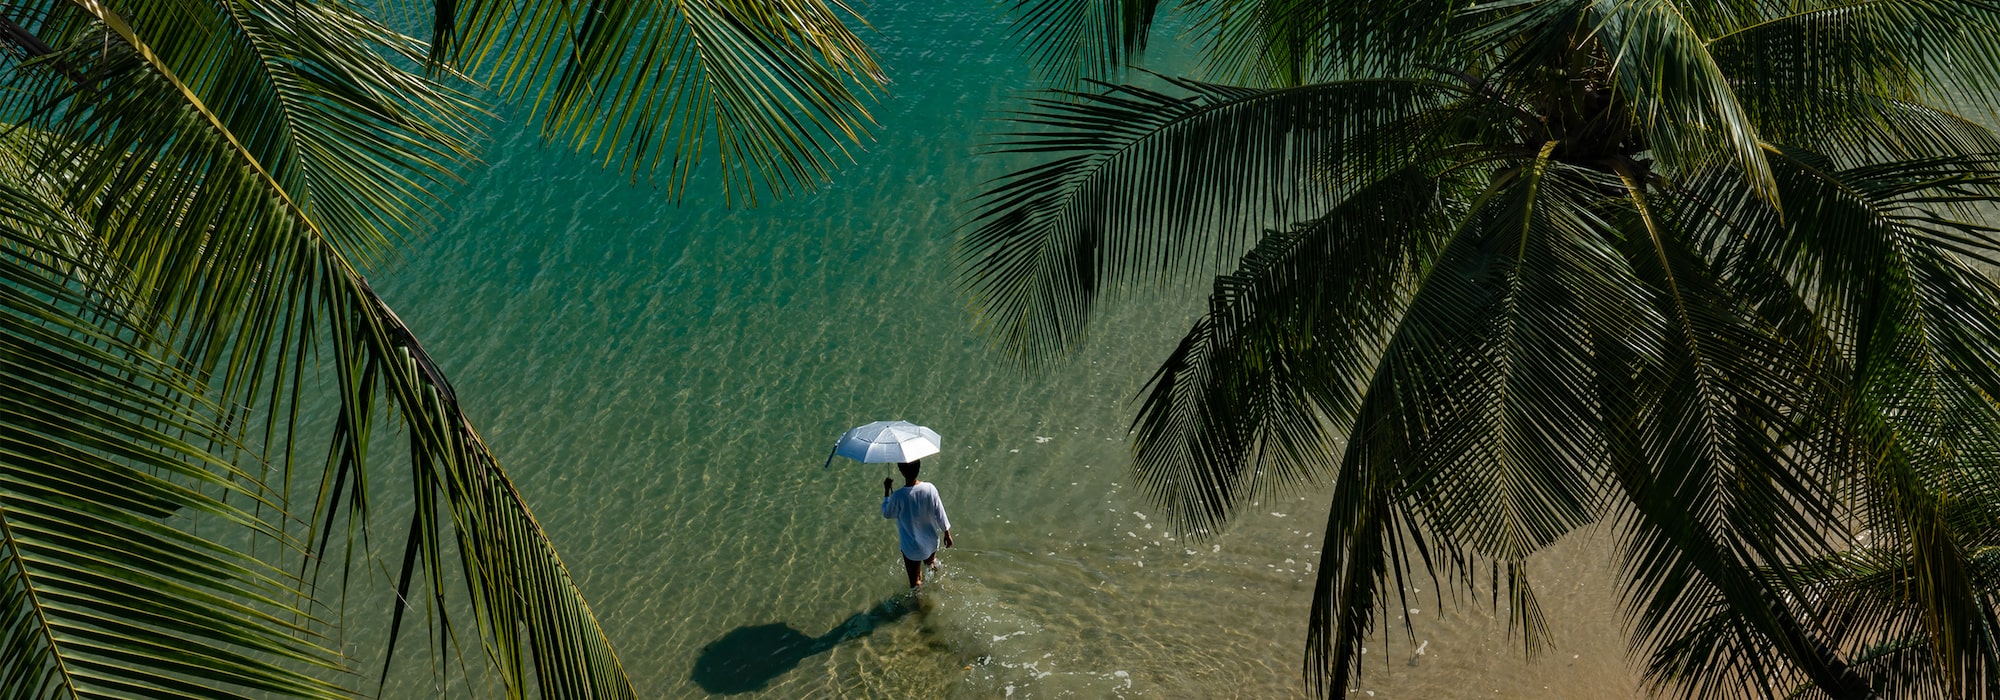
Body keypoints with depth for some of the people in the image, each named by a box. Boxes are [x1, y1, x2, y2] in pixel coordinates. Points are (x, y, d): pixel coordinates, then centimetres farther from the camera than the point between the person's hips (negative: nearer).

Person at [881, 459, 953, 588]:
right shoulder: (930, 489, -24)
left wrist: (886, 490, 0)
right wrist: (947, 534, 3)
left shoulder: (898, 496, -30)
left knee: (914, 577, 23)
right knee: (929, 560, 37)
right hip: (930, 542, 3)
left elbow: (887, 514, -9)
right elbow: (940, 515, -13)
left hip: (911, 545, -3)